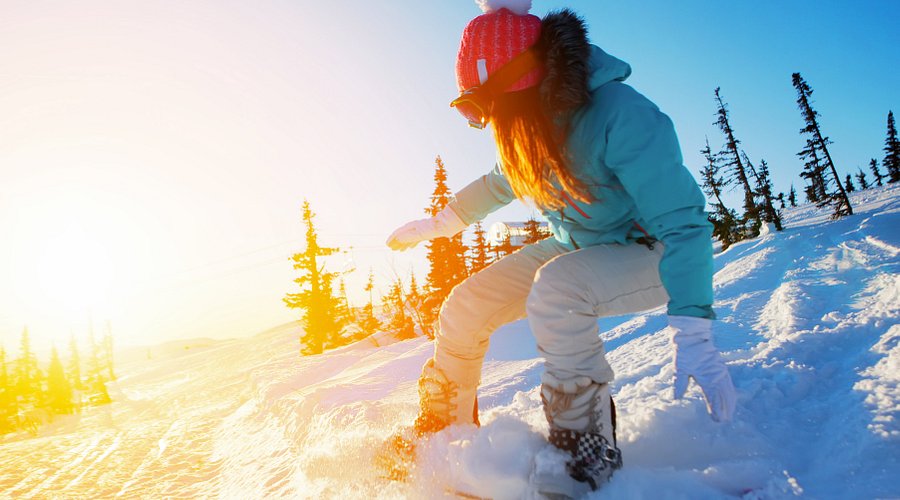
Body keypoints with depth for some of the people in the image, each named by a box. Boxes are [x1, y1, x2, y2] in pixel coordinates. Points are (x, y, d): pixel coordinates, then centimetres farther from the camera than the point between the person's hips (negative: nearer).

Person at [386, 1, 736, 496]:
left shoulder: (623, 117, -30)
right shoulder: (530, 128, -7)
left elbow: (683, 224, -28)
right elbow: (500, 183, 13)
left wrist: (693, 335, -35)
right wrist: (434, 225, 17)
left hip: (650, 253, -6)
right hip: (577, 248, 7)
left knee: (554, 289, -37)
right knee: (467, 305, -6)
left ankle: (588, 449, -18)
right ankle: (440, 435, 14)